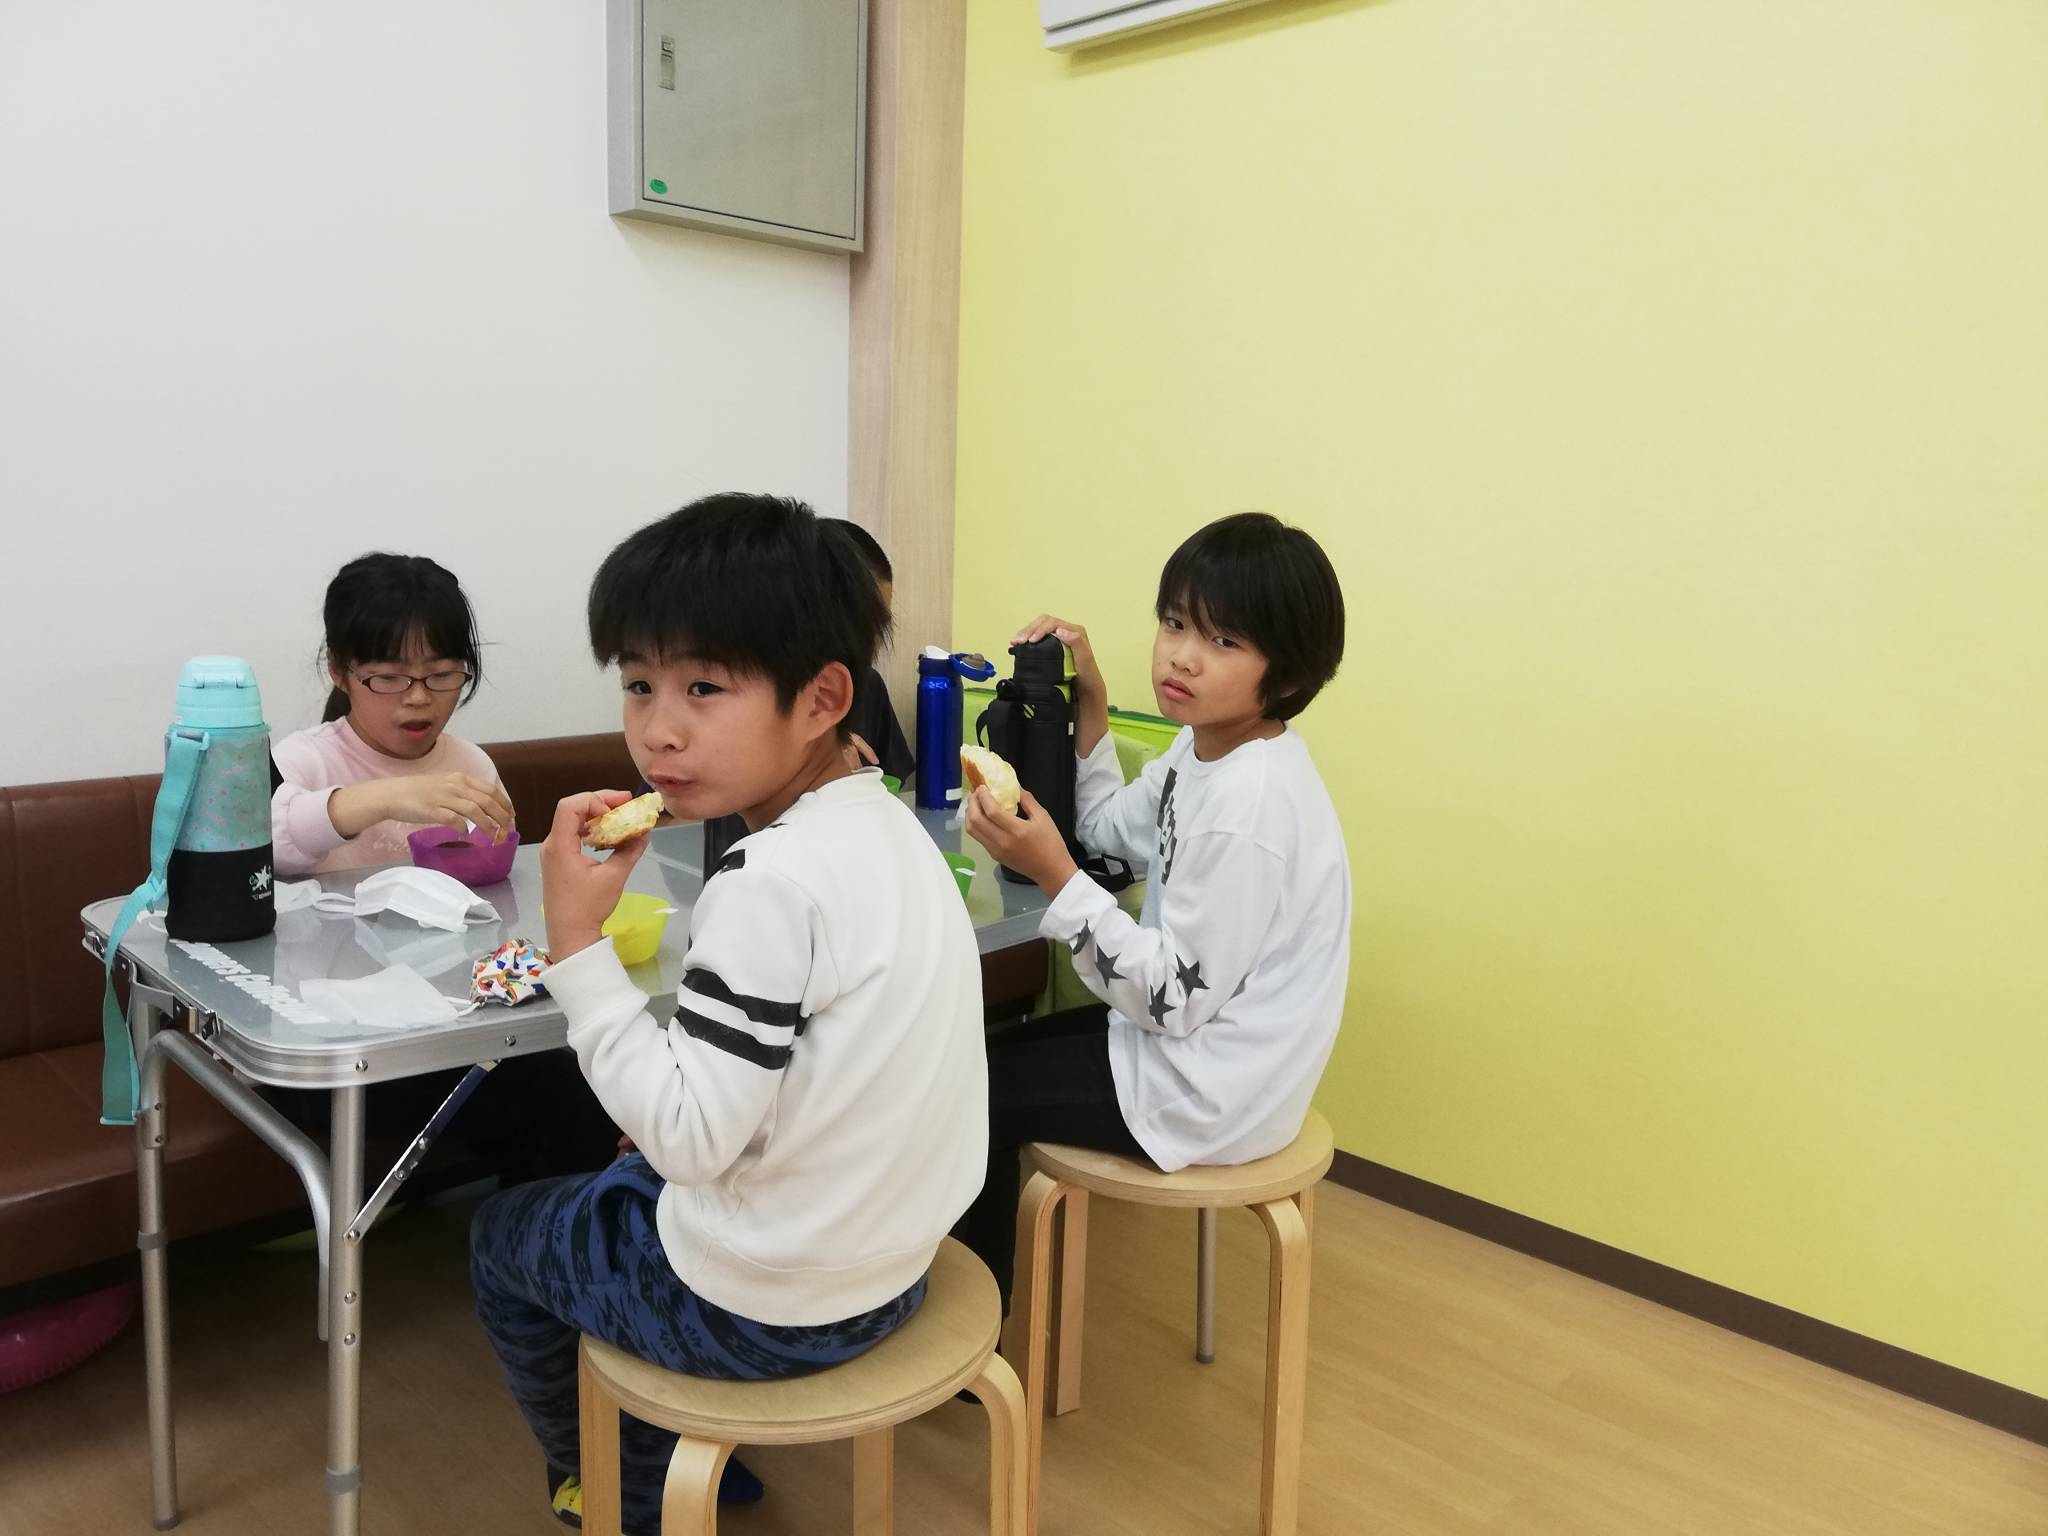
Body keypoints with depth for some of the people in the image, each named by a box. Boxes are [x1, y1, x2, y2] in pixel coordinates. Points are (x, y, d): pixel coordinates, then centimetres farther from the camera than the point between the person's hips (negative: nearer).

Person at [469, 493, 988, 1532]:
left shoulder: (770, 883, -30)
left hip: (764, 1309, -8)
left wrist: (578, 943, -25)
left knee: (504, 1234, 20)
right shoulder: (884, 822, -3)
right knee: (624, 1181, 33)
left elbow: (687, 1137, -28)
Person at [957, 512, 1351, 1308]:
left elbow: (1176, 1000, -27)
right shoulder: (1208, 743, -2)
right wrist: (1089, 702, 2)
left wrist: (1052, 873, -30)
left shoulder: (1250, 805, -31)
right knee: (988, 1051, 20)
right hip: (1184, 1033, 9)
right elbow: (1114, 831, 14)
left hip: (1209, 1089, -9)